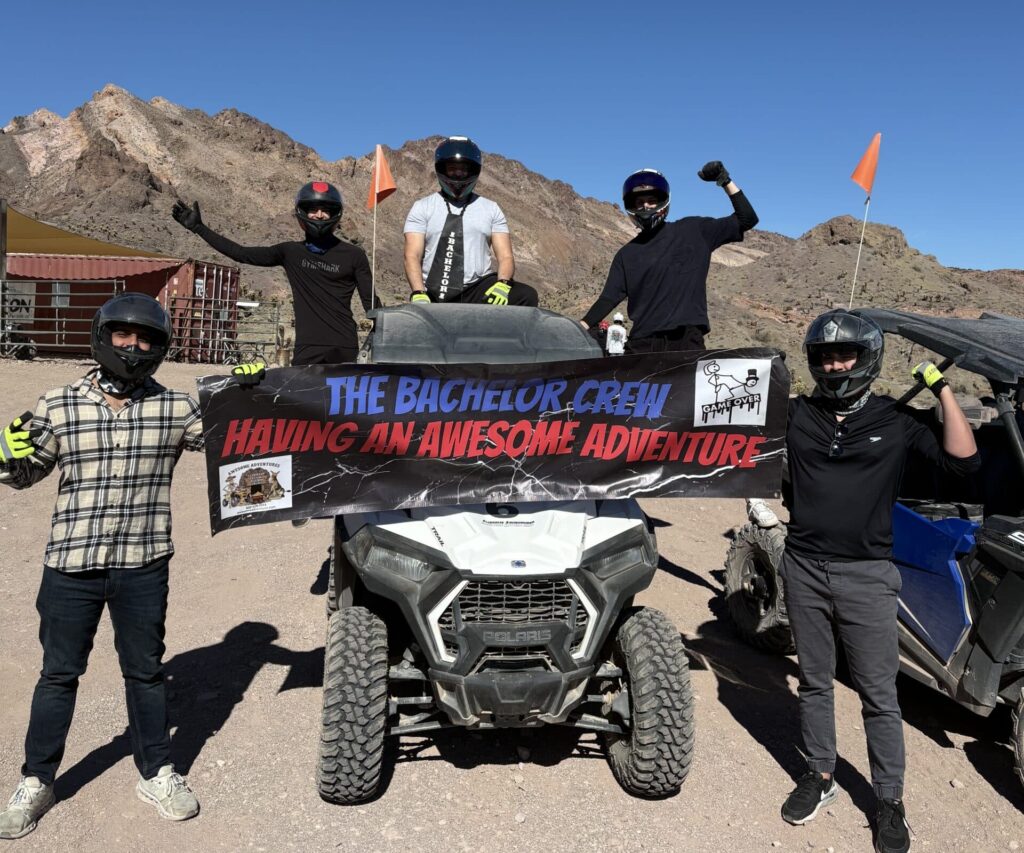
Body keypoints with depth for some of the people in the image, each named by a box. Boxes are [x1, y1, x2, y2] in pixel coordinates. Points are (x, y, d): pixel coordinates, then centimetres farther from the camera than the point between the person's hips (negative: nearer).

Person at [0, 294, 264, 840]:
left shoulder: (175, 409, -3)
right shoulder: (59, 406, -2)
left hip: (144, 567, 0)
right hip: (71, 565, 0)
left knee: (145, 671, 15)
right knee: (59, 674, 15)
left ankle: (156, 774, 33)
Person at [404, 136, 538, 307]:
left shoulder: (491, 209, 17)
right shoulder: (422, 208, 12)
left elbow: (505, 256, 8)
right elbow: (412, 256, 1)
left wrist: (502, 284, -16)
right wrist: (419, 294, -19)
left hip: (480, 290, 1)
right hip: (435, 295, 0)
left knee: (527, 296, -25)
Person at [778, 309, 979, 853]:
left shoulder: (894, 421, 2)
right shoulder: (796, 414, 5)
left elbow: (962, 461, -6)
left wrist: (943, 391, -9)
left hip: (866, 575, -2)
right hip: (804, 568, 2)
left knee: (878, 694, 6)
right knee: (814, 682, 15)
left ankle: (890, 800, 22)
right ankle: (820, 774, 32)